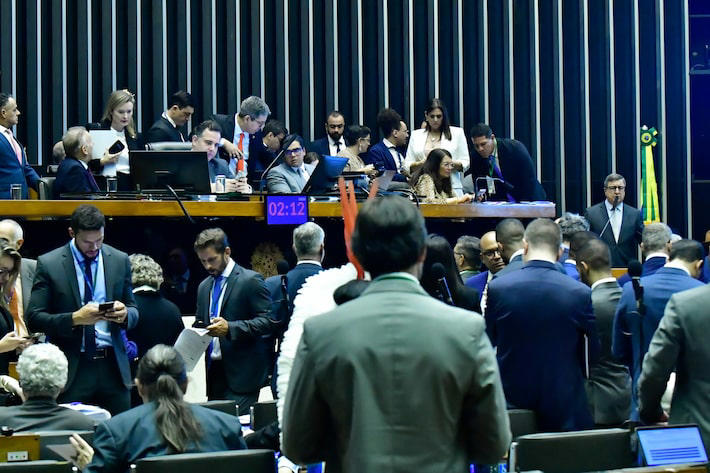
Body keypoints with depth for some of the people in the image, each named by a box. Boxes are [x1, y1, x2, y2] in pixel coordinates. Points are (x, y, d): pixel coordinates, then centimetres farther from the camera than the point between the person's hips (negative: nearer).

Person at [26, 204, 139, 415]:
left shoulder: (120, 261, 9)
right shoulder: (49, 264, -1)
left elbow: (133, 312, 15)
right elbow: (33, 319, -4)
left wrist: (125, 314, -10)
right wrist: (75, 319, -18)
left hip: (113, 366, 3)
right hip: (71, 370, -2)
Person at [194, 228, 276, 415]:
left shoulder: (251, 280, -5)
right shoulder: (204, 287, 19)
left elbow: (268, 321, -11)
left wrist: (230, 328, -21)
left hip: (241, 372, -7)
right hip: (214, 372, 7)